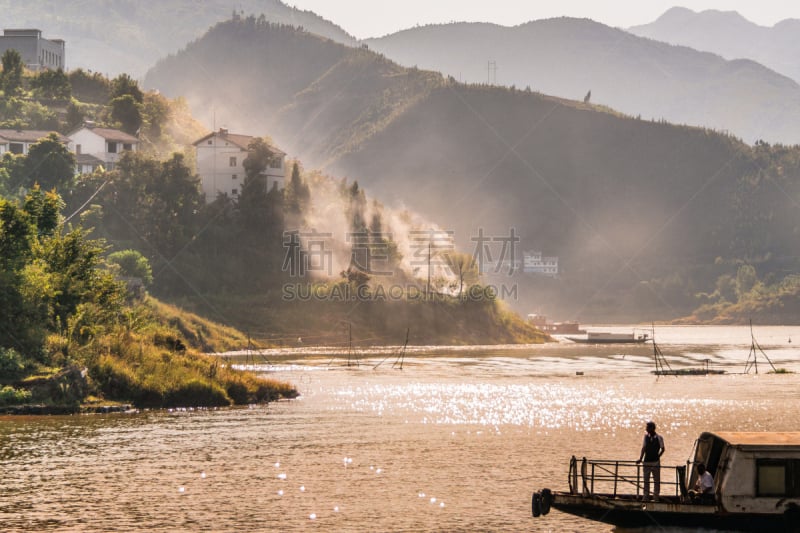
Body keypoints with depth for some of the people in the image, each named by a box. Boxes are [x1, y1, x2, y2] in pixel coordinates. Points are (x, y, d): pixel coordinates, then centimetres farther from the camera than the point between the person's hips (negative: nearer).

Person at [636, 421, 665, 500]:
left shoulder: (659, 438, -6)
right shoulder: (646, 436, 2)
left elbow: (662, 449, 3)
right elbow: (643, 448, 4)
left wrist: (657, 457, -5)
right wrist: (640, 458, -4)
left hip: (655, 462, -3)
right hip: (646, 462, 3)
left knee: (656, 481, 5)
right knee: (646, 480, 7)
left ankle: (656, 498, 12)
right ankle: (646, 498, 14)